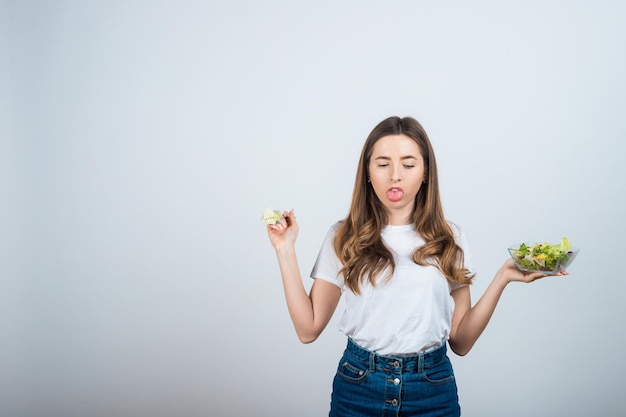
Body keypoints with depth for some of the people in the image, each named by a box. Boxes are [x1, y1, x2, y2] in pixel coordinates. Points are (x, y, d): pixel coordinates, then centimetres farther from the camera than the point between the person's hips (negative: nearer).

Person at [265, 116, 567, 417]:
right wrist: (286, 250, -9)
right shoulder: (343, 238, -2)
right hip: (358, 387, -1)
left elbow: (460, 342, -1)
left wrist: (502, 279, -10)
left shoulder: (449, 240, 1)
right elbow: (308, 329, -6)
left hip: (433, 391, 1)